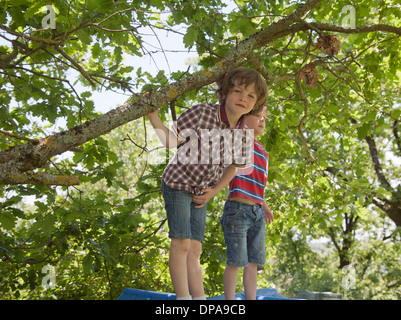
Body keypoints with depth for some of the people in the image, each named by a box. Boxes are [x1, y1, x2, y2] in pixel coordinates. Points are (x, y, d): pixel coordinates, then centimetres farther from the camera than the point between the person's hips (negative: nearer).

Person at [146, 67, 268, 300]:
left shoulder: (242, 134, -7)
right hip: (177, 183, -5)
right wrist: (152, 115, -29)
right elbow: (171, 141, -17)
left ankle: (199, 299, 8)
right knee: (181, 243, -13)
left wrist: (213, 192, 2)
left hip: (200, 193, 5)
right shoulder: (202, 113, -22)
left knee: (195, 250, 7)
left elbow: (232, 167, 9)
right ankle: (183, 297, -9)